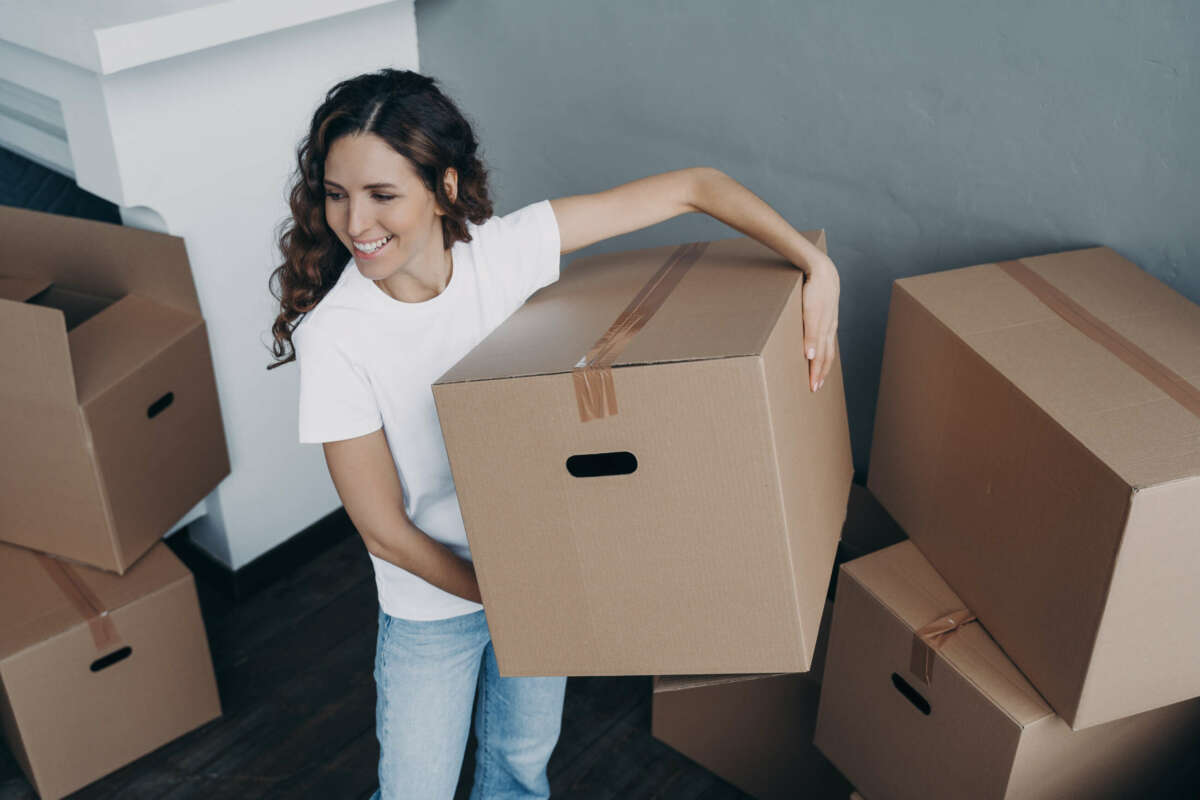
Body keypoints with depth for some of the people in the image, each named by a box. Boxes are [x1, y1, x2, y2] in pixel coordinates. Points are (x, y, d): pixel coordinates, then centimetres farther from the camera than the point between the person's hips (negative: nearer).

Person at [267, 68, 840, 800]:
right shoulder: (333, 335, -25)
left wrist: (817, 266, -27)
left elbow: (691, 188, -17)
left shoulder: (508, 249, -20)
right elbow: (384, 529, -19)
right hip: (433, 597, -2)